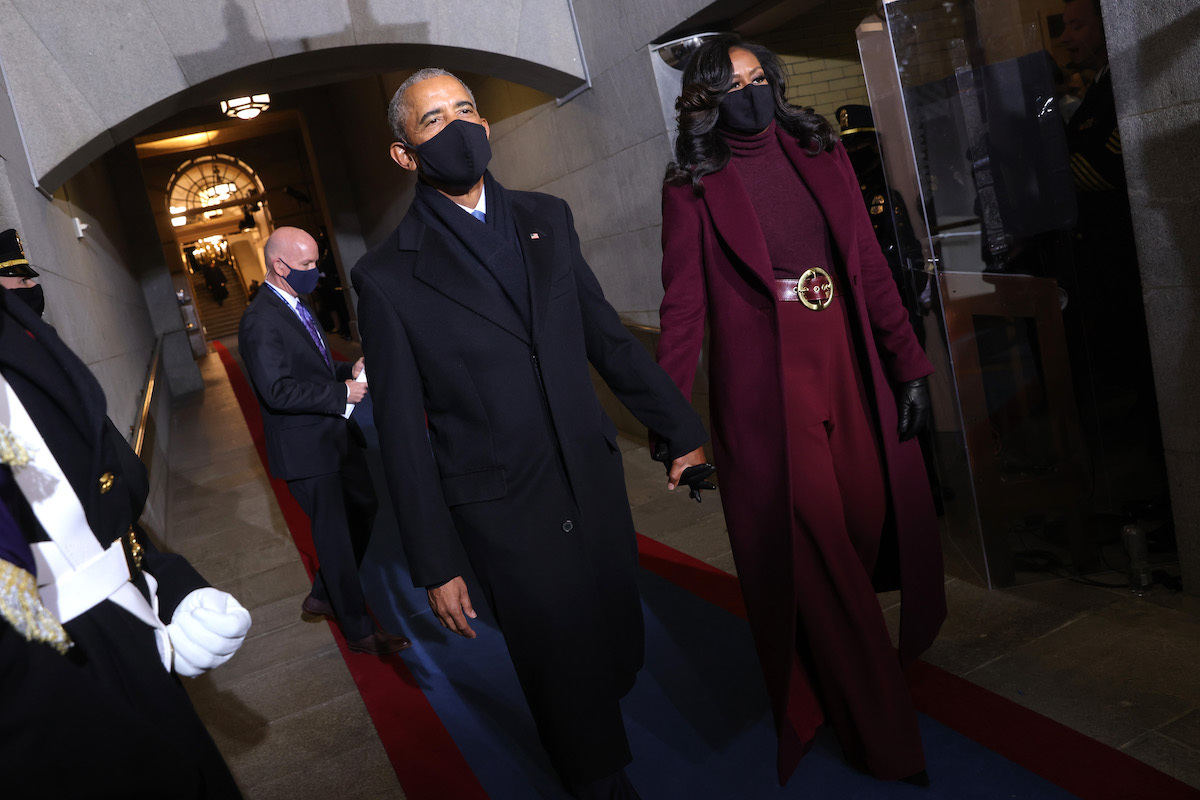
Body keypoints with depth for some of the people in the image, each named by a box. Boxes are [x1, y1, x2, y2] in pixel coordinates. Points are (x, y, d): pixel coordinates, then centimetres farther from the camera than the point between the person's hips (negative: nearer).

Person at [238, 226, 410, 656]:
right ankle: (359, 631, 21)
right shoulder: (260, 321, -20)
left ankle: (323, 597, 38)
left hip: (336, 435, 10)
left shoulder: (295, 306, 10)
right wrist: (342, 392, -22)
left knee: (363, 508, 21)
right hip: (306, 448, -9)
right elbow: (277, 390, -28)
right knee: (334, 534, 4)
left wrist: (348, 371, 2)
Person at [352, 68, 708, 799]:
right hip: (506, 518, -4)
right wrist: (437, 565, -6)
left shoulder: (547, 219, 5)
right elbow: (403, 431, -6)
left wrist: (682, 429, 10)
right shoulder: (388, 276, -7)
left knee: (621, 656, 16)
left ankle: (596, 738, 47)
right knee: (566, 677, 9)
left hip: (596, 486, 4)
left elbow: (609, 335, 10)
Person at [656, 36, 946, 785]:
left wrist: (909, 365, 3)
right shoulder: (694, 188, 0)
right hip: (767, 396, -4)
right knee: (813, 561, 1)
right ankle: (882, 739, 20)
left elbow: (871, 267, 8)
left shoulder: (823, 154, 12)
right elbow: (684, 307, -5)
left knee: (873, 528, 10)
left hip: (851, 378, 5)